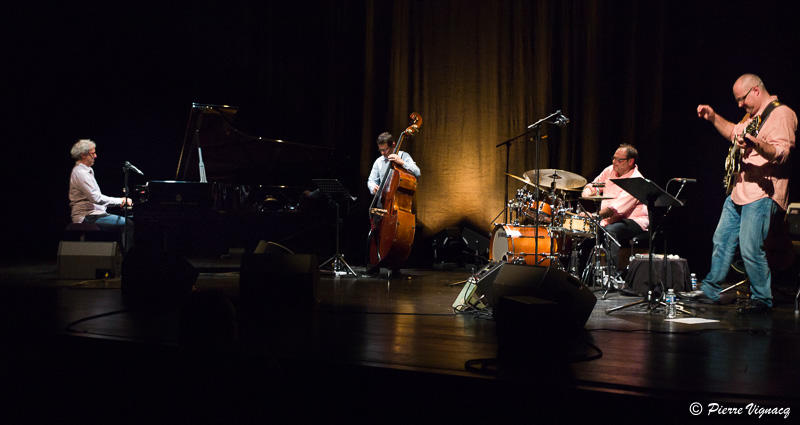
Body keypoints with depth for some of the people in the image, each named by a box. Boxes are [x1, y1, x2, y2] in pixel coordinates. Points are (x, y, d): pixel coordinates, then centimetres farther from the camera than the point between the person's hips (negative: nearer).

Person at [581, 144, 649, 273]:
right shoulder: (610, 170, 5)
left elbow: (617, 207, -29)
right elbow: (593, 185, 19)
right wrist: (587, 195, -5)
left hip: (633, 220, -8)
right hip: (611, 219, 8)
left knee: (611, 230, -35)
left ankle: (612, 272, -35)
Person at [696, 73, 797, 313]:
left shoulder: (782, 114, -10)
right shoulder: (752, 116, 19)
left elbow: (782, 153, -23)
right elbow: (734, 133, 39)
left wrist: (756, 144, -41)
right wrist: (713, 118, 26)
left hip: (763, 194, -10)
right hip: (739, 191, 10)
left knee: (750, 249, -12)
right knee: (722, 241, 14)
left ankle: (762, 300, 2)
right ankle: (710, 291, 26)